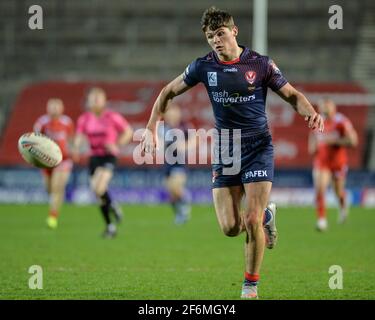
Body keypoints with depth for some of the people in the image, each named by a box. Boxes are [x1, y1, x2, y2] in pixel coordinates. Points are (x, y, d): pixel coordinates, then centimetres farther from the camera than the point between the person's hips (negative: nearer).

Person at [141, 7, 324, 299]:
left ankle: (251, 285, 6)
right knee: (230, 227, -5)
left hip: (258, 147, -3)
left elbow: (292, 94, 3)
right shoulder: (203, 66, -2)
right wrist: (151, 129, 1)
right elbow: (168, 92, 10)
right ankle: (266, 214, 30)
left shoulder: (260, 64, -7)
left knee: (252, 221, -13)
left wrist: (310, 112, -18)